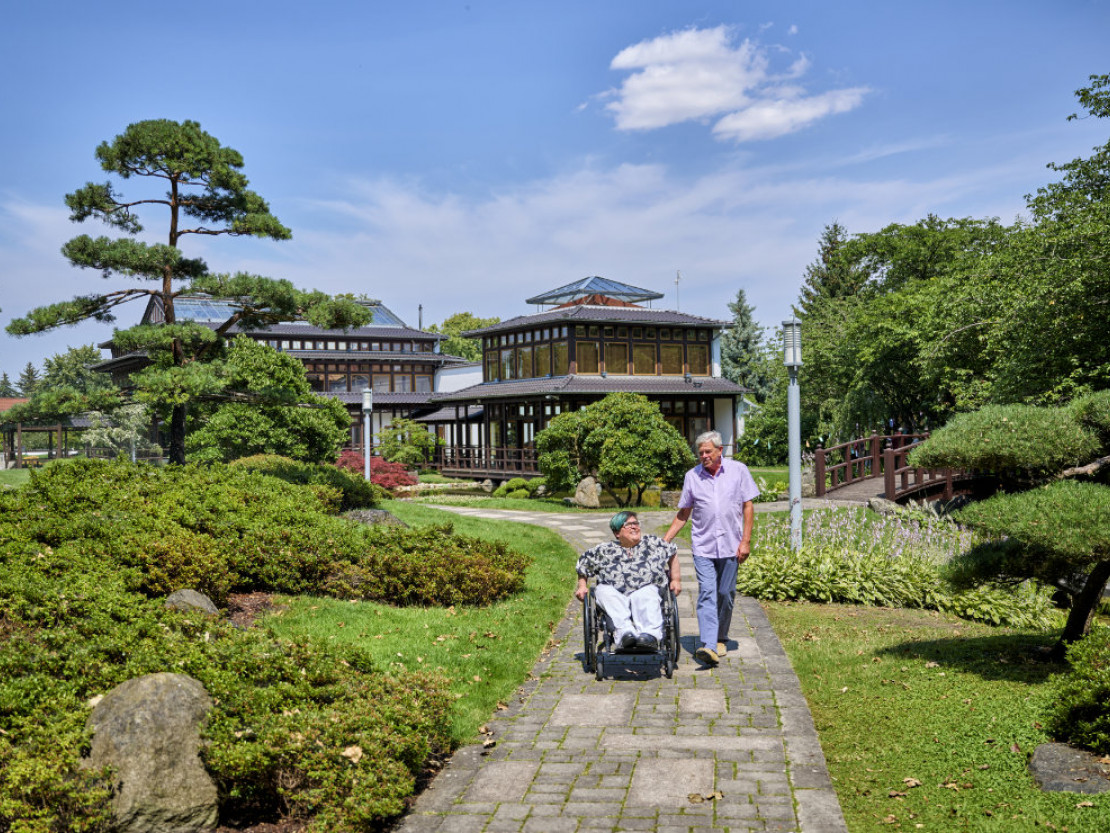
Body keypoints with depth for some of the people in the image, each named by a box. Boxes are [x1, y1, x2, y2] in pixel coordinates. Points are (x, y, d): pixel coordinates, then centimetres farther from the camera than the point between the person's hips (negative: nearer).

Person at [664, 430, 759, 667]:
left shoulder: (738, 470, 1)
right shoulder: (692, 476, 5)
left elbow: (748, 506, 2)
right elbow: (683, 513, 11)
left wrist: (746, 541, -4)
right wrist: (665, 540, 4)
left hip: (730, 545, 0)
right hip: (703, 546, 0)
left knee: (726, 594, 7)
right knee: (707, 593, -11)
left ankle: (721, 639, 26)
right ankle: (708, 647, -20)